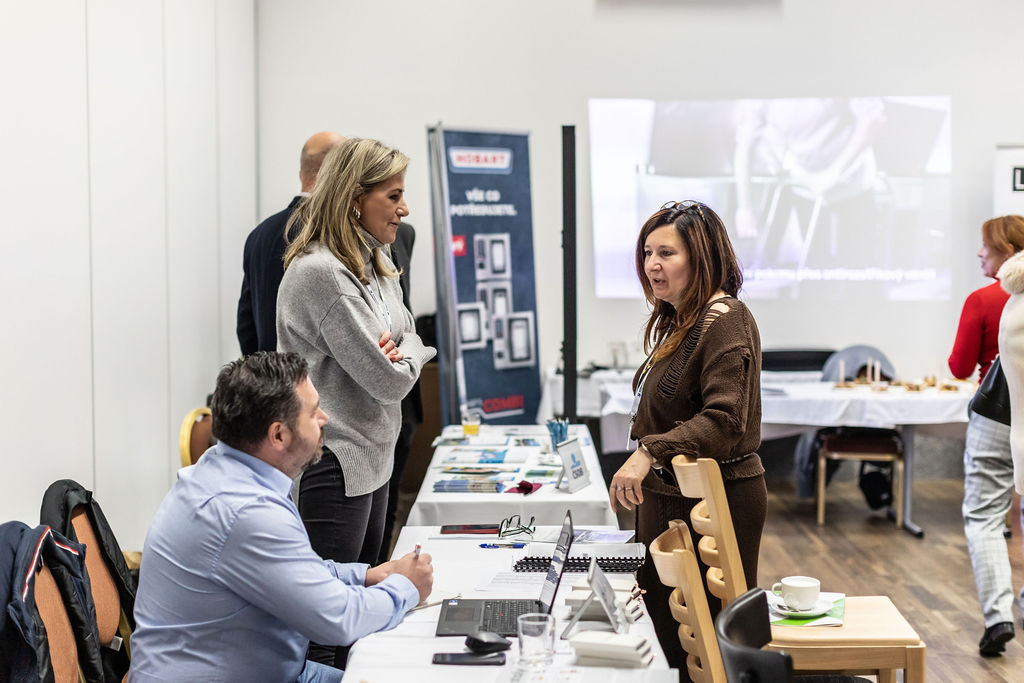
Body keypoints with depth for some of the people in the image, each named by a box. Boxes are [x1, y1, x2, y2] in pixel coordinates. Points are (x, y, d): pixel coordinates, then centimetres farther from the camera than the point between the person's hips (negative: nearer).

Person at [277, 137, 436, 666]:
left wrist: (400, 352, -7)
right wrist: (399, 362, 1)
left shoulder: (374, 265, 10)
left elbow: (412, 340, 16)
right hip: (333, 468, -10)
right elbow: (388, 381, -21)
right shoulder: (320, 274, -21)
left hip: (372, 459, 10)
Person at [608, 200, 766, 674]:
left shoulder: (725, 321, -16)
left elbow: (724, 420, -28)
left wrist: (649, 453, -34)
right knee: (665, 633, 13)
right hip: (671, 499, 10)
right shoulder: (679, 320, 15)